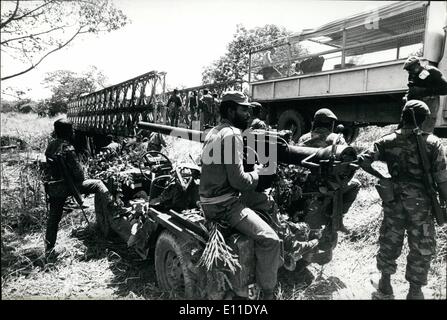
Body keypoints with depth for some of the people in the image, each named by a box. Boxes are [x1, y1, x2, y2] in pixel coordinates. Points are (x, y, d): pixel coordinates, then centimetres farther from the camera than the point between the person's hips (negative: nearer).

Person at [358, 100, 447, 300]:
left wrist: (380, 177, 2)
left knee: (389, 243, 16)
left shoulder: (388, 141, -3)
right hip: (421, 203, -2)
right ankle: (414, 292, 23)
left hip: (394, 201, 2)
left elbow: (363, 160, -11)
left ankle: (385, 288, 29)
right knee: (421, 249, 13)